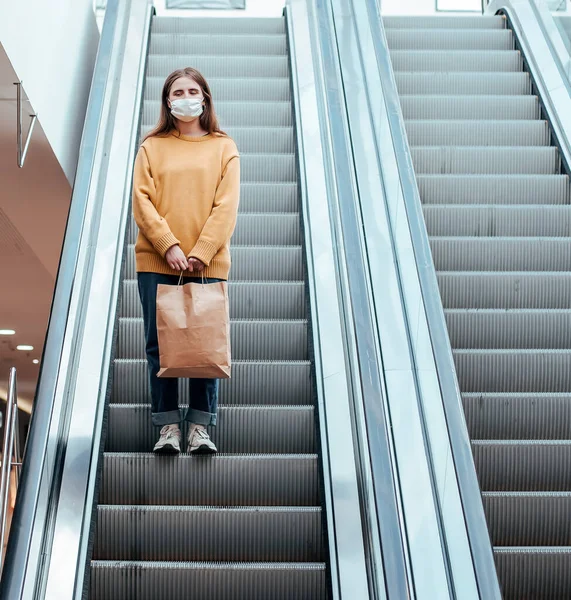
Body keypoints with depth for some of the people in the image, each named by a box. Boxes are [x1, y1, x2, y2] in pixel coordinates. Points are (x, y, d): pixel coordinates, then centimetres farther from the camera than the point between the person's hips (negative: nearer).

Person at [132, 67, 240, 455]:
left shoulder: (224, 147, 11)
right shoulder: (152, 147, 13)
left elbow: (227, 205, 0)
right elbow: (142, 200, 2)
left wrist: (200, 252, -11)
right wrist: (169, 245, -11)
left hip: (207, 262, -1)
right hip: (157, 261, 1)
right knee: (159, 343, 0)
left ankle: (200, 426, 7)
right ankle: (168, 425, 8)